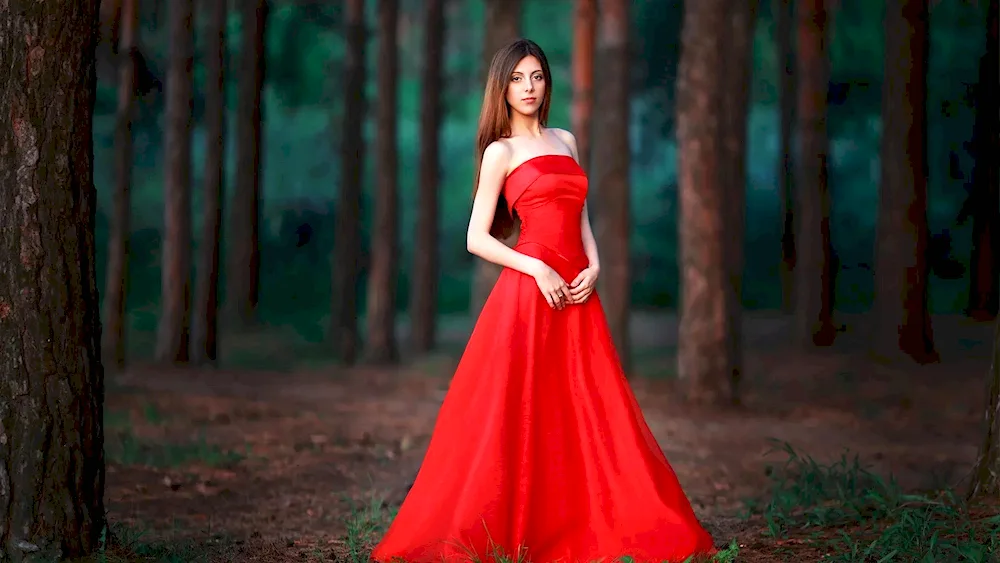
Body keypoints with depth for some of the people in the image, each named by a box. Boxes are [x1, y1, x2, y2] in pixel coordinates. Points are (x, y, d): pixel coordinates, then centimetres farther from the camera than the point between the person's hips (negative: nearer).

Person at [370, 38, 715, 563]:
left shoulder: (566, 141, 18)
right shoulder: (501, 151, 3)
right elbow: (477, 238, -3)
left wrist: (594, 266, -1)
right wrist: (537, 268, -14)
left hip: (578, 296, 5)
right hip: (528, 292, -5)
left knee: (585, 419, 3)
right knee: (516, 417, -6)